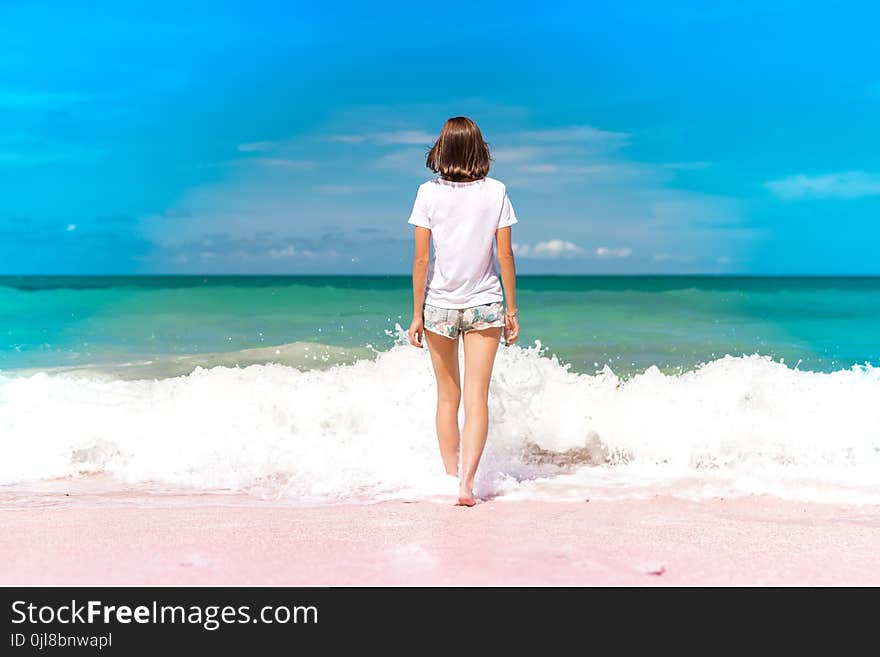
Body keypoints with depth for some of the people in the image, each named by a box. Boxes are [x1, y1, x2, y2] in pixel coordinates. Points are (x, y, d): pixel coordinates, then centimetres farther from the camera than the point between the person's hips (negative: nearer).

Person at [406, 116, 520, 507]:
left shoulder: (429, 193, -6)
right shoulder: (495, 192, -4)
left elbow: (421, 259, -7)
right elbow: (505, 256, -2)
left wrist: (417, 314, 0)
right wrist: (511, 309, 6)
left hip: (439, 305, 0)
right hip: (484, 305, 0)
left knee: (447, 396, 14)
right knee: (477, 397, 0)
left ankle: (451, 477, 22)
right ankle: (467, 482, -12)